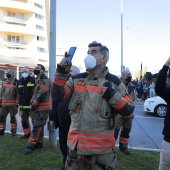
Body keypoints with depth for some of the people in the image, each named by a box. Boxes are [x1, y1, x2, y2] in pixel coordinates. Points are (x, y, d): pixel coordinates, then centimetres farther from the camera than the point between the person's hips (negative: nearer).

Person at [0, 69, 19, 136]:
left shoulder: (16, 83, -11)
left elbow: (18, 94, -11)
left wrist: (17, 103, -13)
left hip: (12, 104, -5)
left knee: (13, 117, 5)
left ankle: (13, 131, 16)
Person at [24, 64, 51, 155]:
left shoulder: (45, 81, -16)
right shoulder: (37, 80, 17)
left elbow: (42, 95, -23)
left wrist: (33, 105, -17)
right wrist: (31, 103, 4)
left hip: (43, 108, -10)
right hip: (38, 107, 10)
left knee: (37, 127, -7)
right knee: (39, 126, 16)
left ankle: (30, 146, -3)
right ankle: (39, 143, 26)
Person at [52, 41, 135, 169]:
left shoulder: (113, 82, -3)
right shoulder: (76, 79, 4)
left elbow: (128, 111, -4)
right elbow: (58, 96, -2)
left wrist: (112, 95, -18)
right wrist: (61, 73, -11)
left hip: (102, 146, -2)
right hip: (76, 143, 3)